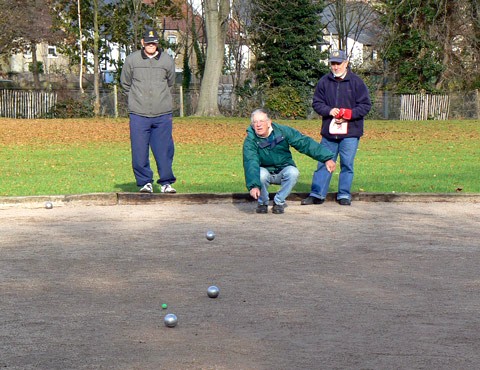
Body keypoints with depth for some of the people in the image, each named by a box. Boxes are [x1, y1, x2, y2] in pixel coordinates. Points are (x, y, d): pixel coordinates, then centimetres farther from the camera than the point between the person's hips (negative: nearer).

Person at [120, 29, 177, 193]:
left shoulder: (167, 60, 5)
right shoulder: (131, 60, 2)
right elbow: (125, 83, 15)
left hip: (163, 114, 1)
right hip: (138, 114, 0)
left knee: (165, 150, 1)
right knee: (139, 152, -1)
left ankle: (166, 182, 12)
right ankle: (145, 182, 12)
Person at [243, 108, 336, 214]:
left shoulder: (282, 131, -13)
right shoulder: (250, 141, -19)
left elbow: (305, 143, -11)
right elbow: (250, 163, -32)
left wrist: (327, 158, -14)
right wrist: (254, 185, -49)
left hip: (283, 171, 1)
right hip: (265, 171, -1)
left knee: (293, 172, -31)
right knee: (261, 174, -35)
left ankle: (279, 202, -10)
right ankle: (262, 202, -6)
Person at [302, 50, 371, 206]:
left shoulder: (356, 82, 0)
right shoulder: (324, 82, 7)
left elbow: (366, 105, -1)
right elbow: (317, 103, 8)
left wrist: (350, 113, -16)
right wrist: (329, 110, -12)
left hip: (350, 131, -2)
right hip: (329, 131, 2)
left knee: (347, 164, 2)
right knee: (324, 163, 4)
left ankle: (344, 195, 12)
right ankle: (317, 194, 10)